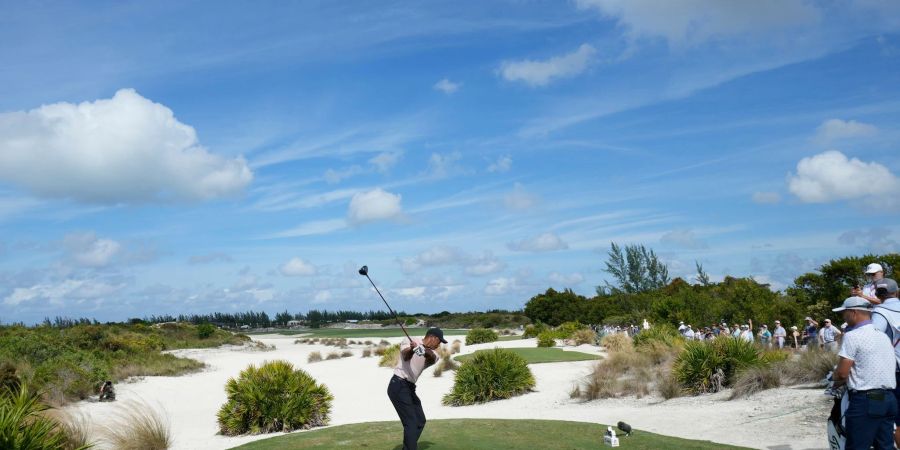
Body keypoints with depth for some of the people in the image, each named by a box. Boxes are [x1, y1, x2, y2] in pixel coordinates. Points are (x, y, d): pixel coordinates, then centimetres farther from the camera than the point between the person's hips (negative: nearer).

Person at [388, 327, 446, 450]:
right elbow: (406, 356, -28)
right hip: (398, 386, -8)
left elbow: (432, 359, -18)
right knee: (411, 422, -15)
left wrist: (427, 352, -42)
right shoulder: (409, 342, -7)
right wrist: (411, 349, -52)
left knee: (420, 421, 17)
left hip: (410, 388, 8)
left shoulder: (432, 354, 8)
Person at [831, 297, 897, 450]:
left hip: (865, 401, -8)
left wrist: (838, 381, 8)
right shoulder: (883, 336, 16)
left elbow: (842, 373, -14)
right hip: (889, 399, 8)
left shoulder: (853, 336, -11)